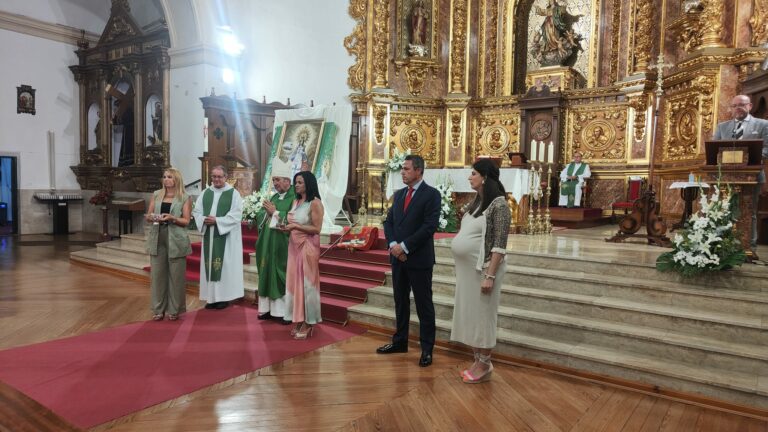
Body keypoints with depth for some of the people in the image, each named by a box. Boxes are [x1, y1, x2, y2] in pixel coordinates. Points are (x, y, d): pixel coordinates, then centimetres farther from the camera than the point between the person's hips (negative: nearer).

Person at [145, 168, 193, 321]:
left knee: (176, 275, 2)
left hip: (176, 240, -3)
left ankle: (174, 309, 11)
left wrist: (172, 218, -21)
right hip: (157, 239, 3)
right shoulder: (156, 195, 12)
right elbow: (147, 216, 10)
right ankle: (158, 309, 15)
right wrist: (151, 217, -12)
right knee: (157, 273, 4)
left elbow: (186, 221, -4)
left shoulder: (185, 198, 1)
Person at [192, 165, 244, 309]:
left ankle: (224, 297, 7)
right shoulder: (205, 193, 11)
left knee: (225, 264, -2)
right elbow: (196, 211, 9)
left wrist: (217, 220, -18)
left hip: (226, 236, -4)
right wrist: (204, 219, -12)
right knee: (210, 264, 6)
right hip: (209, 235, 5)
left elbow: (236, 215, -11)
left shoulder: (233, 193, -3)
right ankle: (212, 296, 14)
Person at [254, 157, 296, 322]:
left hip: (283, 247, -8)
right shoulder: (274, 198, 16)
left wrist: (275, 213, -16)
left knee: (283, 277, -4)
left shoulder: (294, 198, -10)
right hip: (269, 246, 8)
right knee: (268, 275, 10)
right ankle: (269, 308, 18)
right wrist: (267, 212, -9)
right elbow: (260, 216, 12)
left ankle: (286, 311, 4)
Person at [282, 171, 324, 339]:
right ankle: (299, 321, 17)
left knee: (306, 283, -2)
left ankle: (308, 323, 8)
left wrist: (296, 226, -18)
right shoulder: (296, 202, 13)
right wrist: (286, 227, 0)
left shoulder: (315, 203, -9)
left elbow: (316, 229, -14)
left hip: (308, 247, -7)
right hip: (294, 246, 7)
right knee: (295, 282, 8)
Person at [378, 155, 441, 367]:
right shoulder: (399, 194, 12)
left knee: (424, 305, 2)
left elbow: (429, 226, -17)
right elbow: (388, 221, 11)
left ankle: (427, 349, 12)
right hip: (398, 257, 7)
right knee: (400, 302, 15)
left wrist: (404, 246, -17)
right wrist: (393, 244, -7)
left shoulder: (432, 194, -9)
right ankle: (400, 341, 28)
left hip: (419, 258, -6)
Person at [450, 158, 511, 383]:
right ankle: (477, 361, 26)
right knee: (470, 314, 13)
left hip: (483, 269, -8)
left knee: (482, 314, 2)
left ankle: (484, 365, 16)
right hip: (468, 268, 8)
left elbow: (500, 244, -19)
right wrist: (461, 268, 13)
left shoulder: (498, 205, -14)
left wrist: (490, 275, -22)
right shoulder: (476, 202, 12)